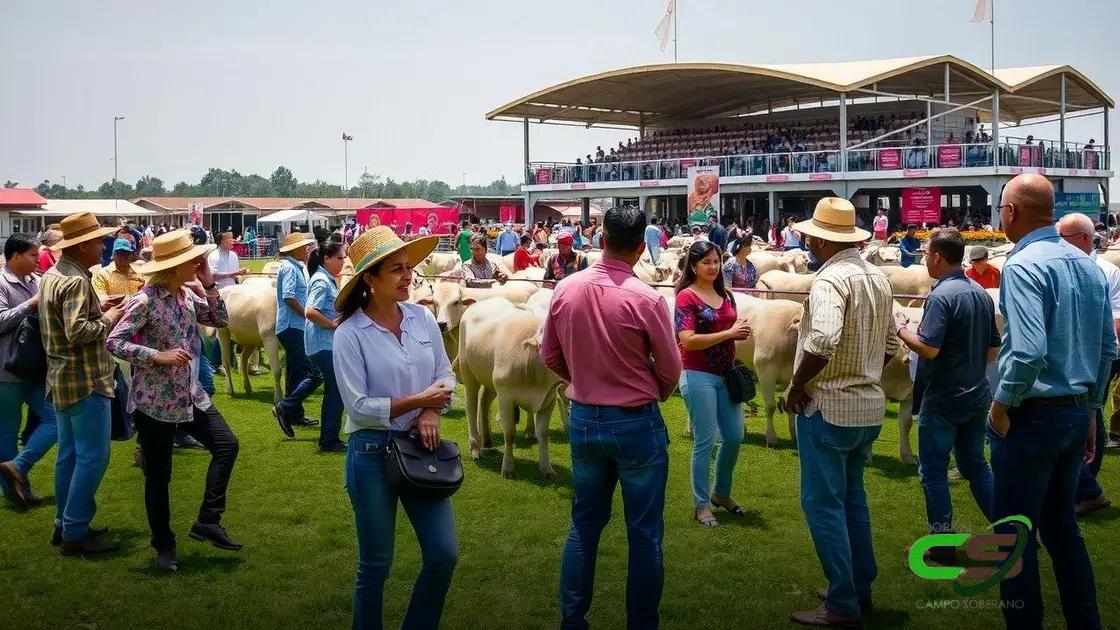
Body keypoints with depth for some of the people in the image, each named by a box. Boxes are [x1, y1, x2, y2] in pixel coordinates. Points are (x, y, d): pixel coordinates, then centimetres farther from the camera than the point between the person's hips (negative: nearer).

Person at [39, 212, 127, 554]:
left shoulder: (51, 276, 11)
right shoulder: (76, 281, -20)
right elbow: (77, 332, -28)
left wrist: (96, 308, 10)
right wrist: (108, 319, -13)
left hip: (61, 380, 10)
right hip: (85, 382, -10)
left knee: (69, 454, 15)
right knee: (93, 457, -5)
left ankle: (65, 524, 23)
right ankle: (75, 533, -1)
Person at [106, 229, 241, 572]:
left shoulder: (187, 294, 3)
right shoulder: (145, 301, -18)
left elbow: (221, 320, 8)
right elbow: (114, 342, -19)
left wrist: (209, 285, -4)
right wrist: (159, 356, -25)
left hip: (190, 395, 7)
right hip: (155, 400, -7)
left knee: (226, 444, 1)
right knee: (158, 475, 5)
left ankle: (207, 521, 11)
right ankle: (164, 545, 21)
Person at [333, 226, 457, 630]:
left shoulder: (423, 318, 0)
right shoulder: (349, 334, -13)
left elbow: (446, 375, 6)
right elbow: (358, 406, -15)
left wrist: (431, 411, -13)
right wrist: (417, 401, -18)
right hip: (372, 453, -4)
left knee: (443, 554, 4)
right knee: (375, 564, 8)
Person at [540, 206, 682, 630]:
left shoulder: (565, 290, -5)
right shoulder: (646, 299, -18)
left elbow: (550, 356, 6)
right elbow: (671, 371, -7)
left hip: (583, 420, 5)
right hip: (637, 423, -4)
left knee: (584, 524, 17)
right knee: (644, 534, 8)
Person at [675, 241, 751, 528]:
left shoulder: (726, 295, 11)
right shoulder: (687, 297, -10)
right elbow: (688, 340, -19)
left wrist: (741, 333, 0)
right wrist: (729, 333, -21)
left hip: (725, 375, 7)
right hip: (698, 376, -7)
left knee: (734, 436, 10)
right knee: (704, 441, -1)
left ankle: (721, 493, 30)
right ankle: (701, 504, 11)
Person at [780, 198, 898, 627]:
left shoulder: (831, 278, -18)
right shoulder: (877, 277, 8)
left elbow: (823, 341, -33)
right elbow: (890, 344, 15)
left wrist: (796, 384, -19)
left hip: (828, 407, -8)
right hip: (870, 405, 8)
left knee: (823, 503, 0)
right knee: (852, 497, 19)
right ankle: (860, 589, 27)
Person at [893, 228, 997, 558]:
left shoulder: (941, 296, -18)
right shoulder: (981, 295, 7)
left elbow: (929, 348, -25)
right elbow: (993, 350, 13)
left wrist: (901, 328, -9)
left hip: (942, 399, -7)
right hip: (977, 396, 7)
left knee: (933, 470, 4)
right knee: (975, 464, 18)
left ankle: (943, 543, 8)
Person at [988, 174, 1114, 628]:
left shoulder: (1023, 266, -17)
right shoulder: (1087, 264, 7)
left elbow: (1029, 352, -28)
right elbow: (1108, 349, 11)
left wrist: (1001, 404, -13)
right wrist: (1089, 408, 19)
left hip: (1032, 415, -8)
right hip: (1077, 412, 8)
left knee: (1014, 531, 4)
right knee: (1061, 523, 19)